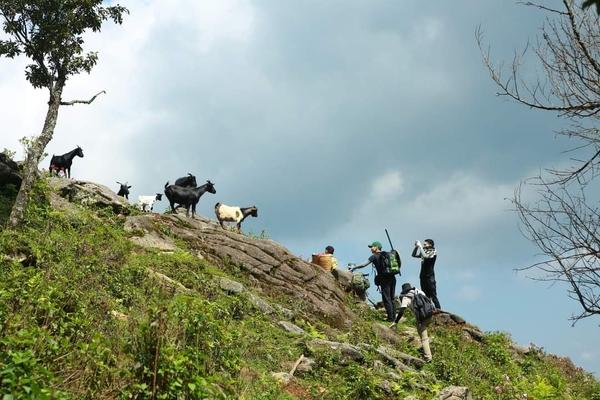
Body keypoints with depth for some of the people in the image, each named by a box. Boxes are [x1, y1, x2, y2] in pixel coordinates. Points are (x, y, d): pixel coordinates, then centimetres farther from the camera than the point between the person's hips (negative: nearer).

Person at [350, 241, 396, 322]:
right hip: (392, 277, 7)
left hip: (384, 279, -7)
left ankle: (390, 318, -3)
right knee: (392, 299, 13)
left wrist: (354, 267, -2)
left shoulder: (374, 256, -4)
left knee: (386, 299, -3)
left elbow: (363, 264, -11)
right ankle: (393, 316, 15)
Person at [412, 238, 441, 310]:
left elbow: (426, 256, -23)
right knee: (425, 296, 6)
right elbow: (414, 255, 20)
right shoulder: (424, 251, 13)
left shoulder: (433, 252, -5)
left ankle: (439, 310, -10)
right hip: (423, 276, 7)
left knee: (433, 296, -10)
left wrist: (420, 247, -16)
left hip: (430, 277, -7)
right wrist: (416, 247, 6)